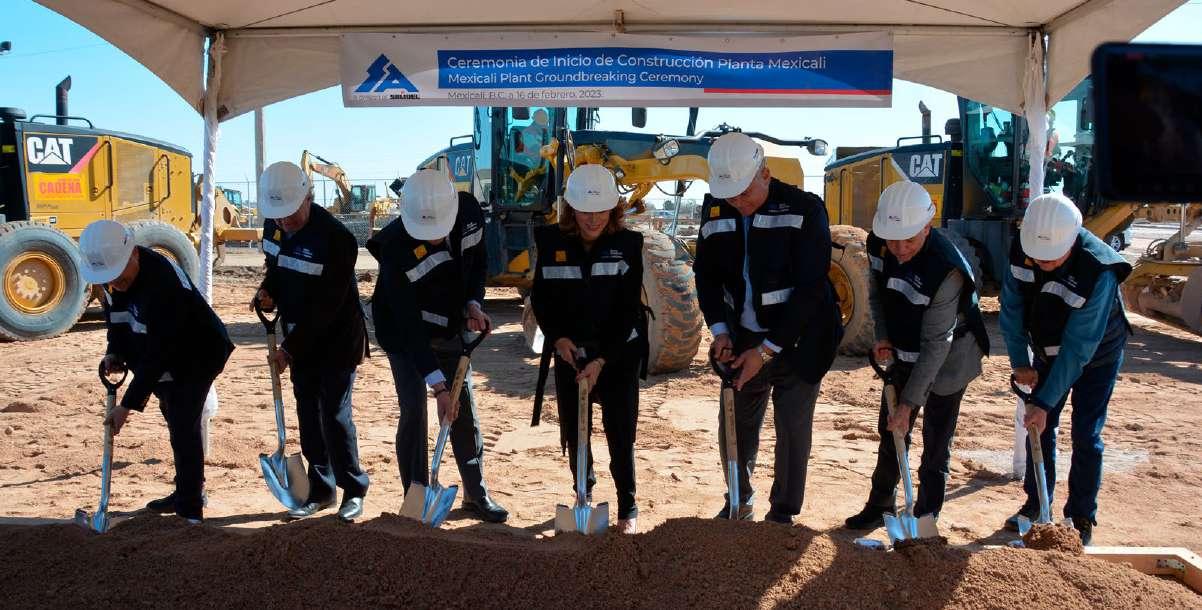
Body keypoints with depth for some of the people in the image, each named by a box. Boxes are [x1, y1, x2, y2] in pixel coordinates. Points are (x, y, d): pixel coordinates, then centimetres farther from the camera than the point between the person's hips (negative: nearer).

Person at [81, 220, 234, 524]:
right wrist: (114, 351, -6)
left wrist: (128, 404, -34)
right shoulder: (110, 274, -10)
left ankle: (190, 508, -4)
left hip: (195, 358, -9)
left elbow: (157, 354, -36)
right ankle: (187, 493, 32)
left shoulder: (163, 284, -37)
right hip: (163, 361, 9)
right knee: (176, 423, 18)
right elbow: (115, 313, 10)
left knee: (183, 427, -13)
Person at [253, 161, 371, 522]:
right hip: (300, 339, 7)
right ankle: (321, 490, 24)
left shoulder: (334, 238, -27)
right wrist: (267, 292, -6)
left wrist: (289, 348, -21)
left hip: (337, 340, -7)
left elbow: (326, 307, -25)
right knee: (308, 416, 11)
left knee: (335, 415, -4)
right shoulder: (273, 225, -2)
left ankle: (354, 490, 13)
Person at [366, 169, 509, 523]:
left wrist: (473, 304, -15)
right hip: (404, 333, -4)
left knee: (464, 410, 7)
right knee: (414, 410, -7)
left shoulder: (469, 210, -19)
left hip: (449, 327, 4)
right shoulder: (395, 246, -33)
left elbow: (477, 261, 3)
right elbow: (409, 324, -32)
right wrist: (438, 384, -35)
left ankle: (476, 494, 20)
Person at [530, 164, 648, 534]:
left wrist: (602, 359, -19)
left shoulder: (628, 243, -11)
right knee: (573, 432, 10)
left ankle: (628, 507, 15)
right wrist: (557, 337, -12)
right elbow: (540, 298, 4)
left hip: (619, 354, -2)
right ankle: (583, 496, 31)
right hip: (570, 352, 2)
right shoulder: (551, 242, -5)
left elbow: (628, 309, -13)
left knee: (620, 433, -1)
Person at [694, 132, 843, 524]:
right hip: (743, 343, 5)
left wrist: (766, 350, -18)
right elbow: (706, 273, 6)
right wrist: (720, 330, -9)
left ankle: (783, 517, 22)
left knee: (792, 432, 3)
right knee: (734, 429, 13)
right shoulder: (715, 209, 0)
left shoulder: (804, 209, -15)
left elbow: (810, 288, -17)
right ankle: (738, 504, 36)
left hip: (797, 342, -5)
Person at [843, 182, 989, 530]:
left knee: (935, 445, 2)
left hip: (946, 361, -6)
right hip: (903, 354, 6)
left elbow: (936, 344, -31)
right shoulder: (878, 243, -16)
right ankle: (881, 504, 34)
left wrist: (908, 403, -29)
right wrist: (882, 337, -10)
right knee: (890, 432, 16)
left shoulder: (947, 270, -35)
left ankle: (925, 517, 18)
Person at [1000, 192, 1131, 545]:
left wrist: (1046, 402, -34)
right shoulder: (1022, 250, -23)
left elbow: (1078, 347, -35)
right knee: (1039, 429, 7)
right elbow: (1011, 308, -10)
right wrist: (1020, 363, -14)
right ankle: (1036, 505, 22)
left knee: (1085, 436, -3)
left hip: (1096, 358, -5)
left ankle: (1082, 517, 12)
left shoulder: (1098, 271, -37)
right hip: (1048, 353, 5)